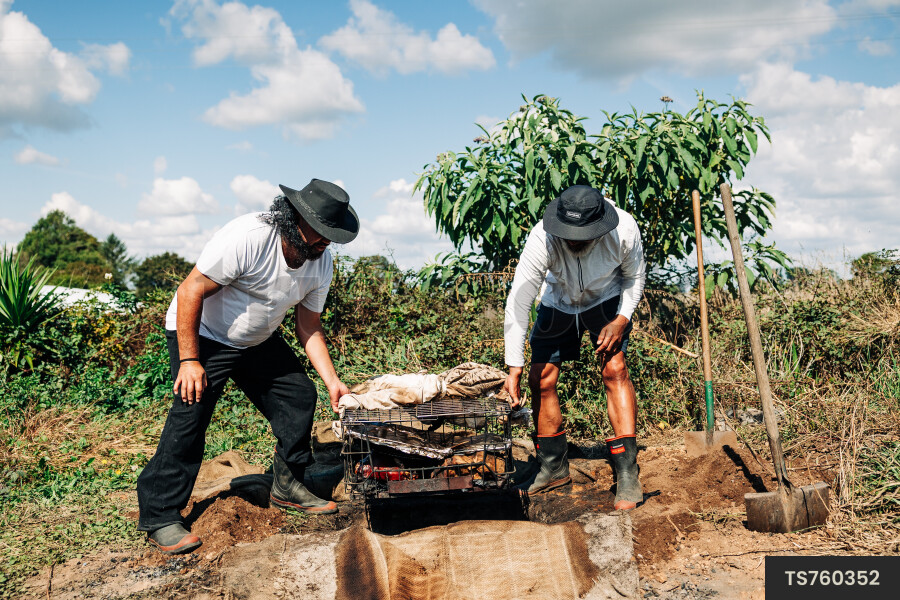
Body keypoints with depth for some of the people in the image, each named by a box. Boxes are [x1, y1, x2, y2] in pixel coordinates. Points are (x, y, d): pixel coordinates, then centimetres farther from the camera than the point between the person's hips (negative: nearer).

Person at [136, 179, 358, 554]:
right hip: (202, 335, -7)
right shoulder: (247, 237, -33)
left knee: (300, 395, 1)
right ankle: (159, 518, -9)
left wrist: (332, 382, -8)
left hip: (259, 341, 7)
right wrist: (189, 360, -29)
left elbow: (308, 328, 0)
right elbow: (190, 292, -27)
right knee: (190, 414, -17)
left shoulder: (321, 262, -10)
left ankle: (287, 487, 17)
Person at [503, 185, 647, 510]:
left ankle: (627, 474, -17)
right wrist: (514, 369, -37)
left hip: (607, 300, -1)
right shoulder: (542, 238, -36)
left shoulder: (624, 230, -31)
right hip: (558, 302, 1)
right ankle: (554, 467, 15)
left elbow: (635, 276, -9)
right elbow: (518, 302, -34)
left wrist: (622, 320, -23)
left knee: (614, 369, -21)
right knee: (541, 378, -4)